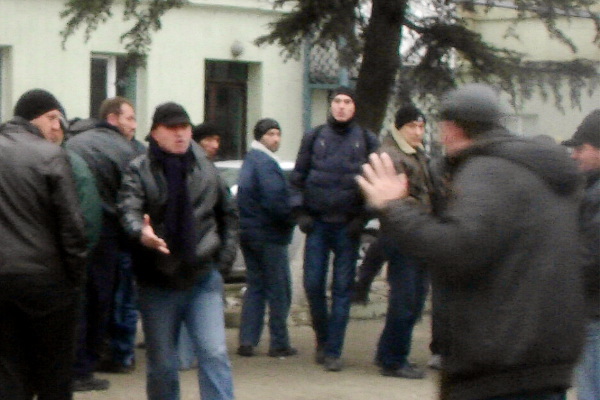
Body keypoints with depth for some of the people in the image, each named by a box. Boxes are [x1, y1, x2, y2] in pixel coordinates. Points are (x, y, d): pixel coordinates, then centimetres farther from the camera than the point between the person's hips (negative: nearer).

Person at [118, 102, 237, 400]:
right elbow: (129, 210, -21)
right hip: (157, 283, -1)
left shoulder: (206, 169, 5)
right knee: (161, 364, 10)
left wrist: (225, 253, 6)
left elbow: (228, 213, 17)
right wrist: (141, 232, -42)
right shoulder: (139, 171, -4)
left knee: (214, 355, -8)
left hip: (203, 278, 1)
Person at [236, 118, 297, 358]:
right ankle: (279, 344, 2)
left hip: (249, 232, 9)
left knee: (255, 287, 13)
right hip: (269, 235, -9)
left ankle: (247, 341, 9)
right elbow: (275, 201, -25)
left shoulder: (249, 160, 15)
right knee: (279, 290, -1)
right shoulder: (266, 163, -16)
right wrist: (290, 220, -7)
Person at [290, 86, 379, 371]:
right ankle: (322, 338, 22)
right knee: (313, 284, 1)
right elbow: (297, 177, 10)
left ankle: (333, 351, 4)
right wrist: (300, 212, 0)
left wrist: (363, 217, -6)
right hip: (318, 223, 1)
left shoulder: (367, 141, 3)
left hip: (348, 227, -1)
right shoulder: (314, 137, 6)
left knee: (342, 288, 0)